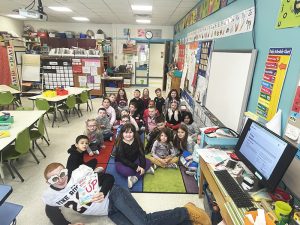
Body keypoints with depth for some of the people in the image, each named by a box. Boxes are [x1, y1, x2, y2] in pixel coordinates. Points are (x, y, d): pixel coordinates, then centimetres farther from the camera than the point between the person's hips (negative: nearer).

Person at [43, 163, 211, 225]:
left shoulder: (79, 173, -8)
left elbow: (109, 177, -3)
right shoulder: (50, 197, 4)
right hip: (110, 211, 4)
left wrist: (102, 192, -21)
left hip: (114, 196, -4)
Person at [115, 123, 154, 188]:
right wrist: (135, 167, -28)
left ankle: (134, 178, -28)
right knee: (125, 171, -35)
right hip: (121, 163, -4)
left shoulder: (137, 140, -13)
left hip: (135, 160, 4)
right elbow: (122, 159, -24)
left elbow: (141, 154, -13)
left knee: (148, 162, -18)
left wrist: (142, 166, -26)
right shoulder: (120, 143, -23)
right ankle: (145, 170, -16)